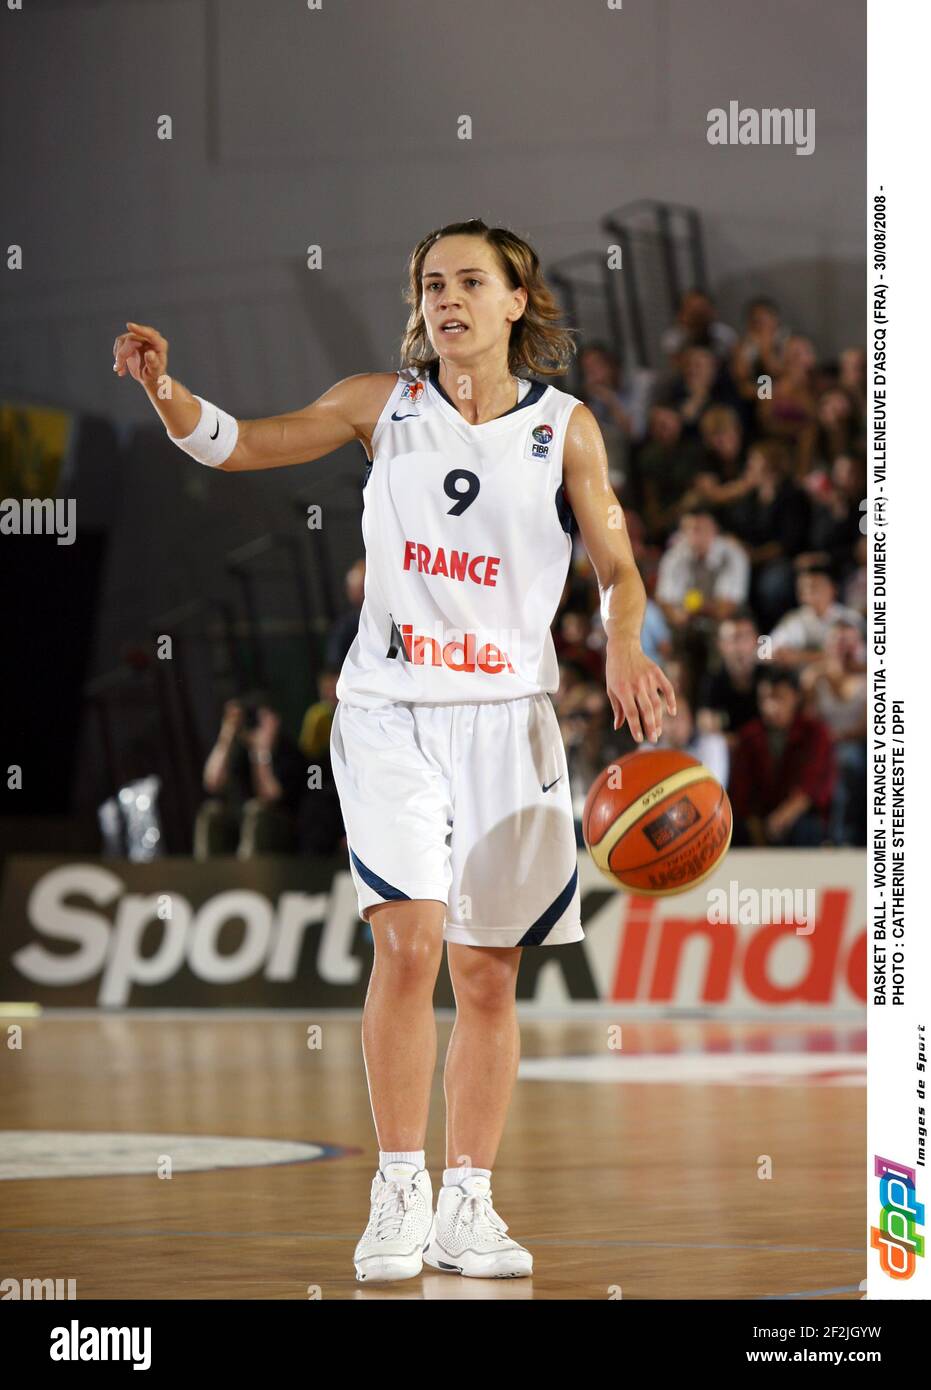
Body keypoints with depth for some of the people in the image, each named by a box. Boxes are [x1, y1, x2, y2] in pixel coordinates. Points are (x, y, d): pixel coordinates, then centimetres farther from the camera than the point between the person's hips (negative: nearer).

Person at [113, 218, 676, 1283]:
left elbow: (616, 566, 6)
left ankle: (467, 1207, 14)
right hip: (389, 711, -1)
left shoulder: (564, 427, 2)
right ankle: (398, 1195, -7)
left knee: (488, 973, 4)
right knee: (408, 940, -17)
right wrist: (164, 389, -10)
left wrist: (623, 650, -14)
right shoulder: (382, 405, 3)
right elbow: (236, 444, 8)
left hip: (507, 716, 1)